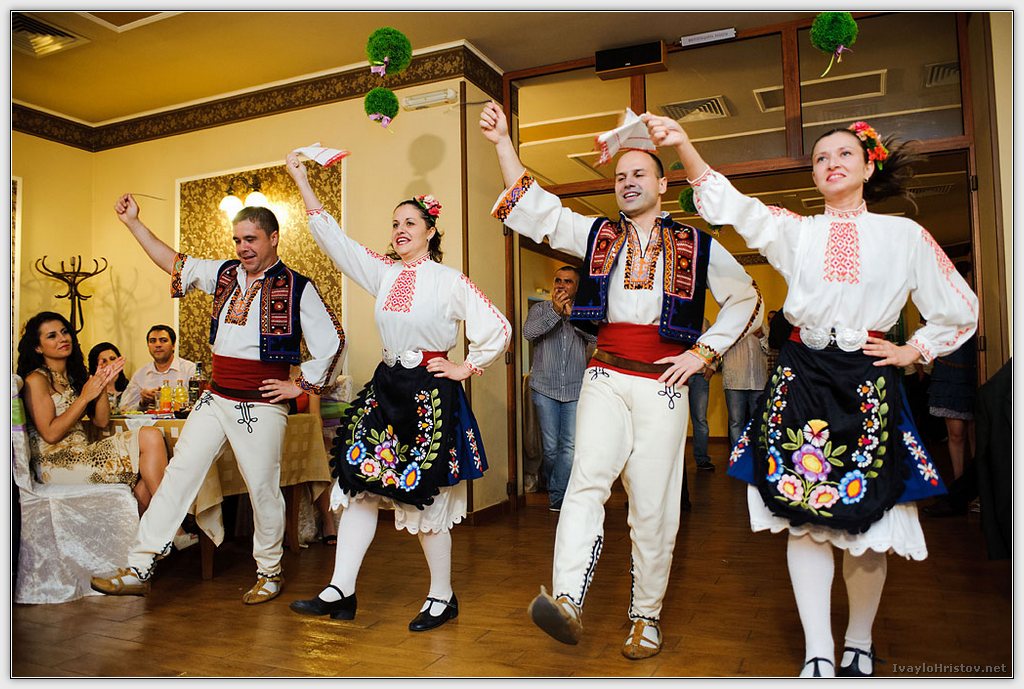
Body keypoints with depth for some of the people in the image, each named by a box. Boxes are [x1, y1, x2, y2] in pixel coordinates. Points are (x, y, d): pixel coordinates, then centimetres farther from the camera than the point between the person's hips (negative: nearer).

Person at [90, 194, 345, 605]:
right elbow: (173, 263, 21)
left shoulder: (297, 288, -7)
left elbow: (331, 341, -7)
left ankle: (270, 573, 23)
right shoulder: (224, 274, 10)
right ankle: (138, 569, 13)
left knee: (262, 487, 3)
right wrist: (133, 222, 18)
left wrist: (301, 385, -7)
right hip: (216, 397, 6)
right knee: (179, 474, 4)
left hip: (262, 405, -5)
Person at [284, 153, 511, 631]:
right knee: (358, 484, 5)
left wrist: (464, 369, -6)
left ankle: (442, 597, 20)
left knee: (424, 498, 1)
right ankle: (341, 591, 16)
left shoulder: (448, 281, -7)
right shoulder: (384, 273, 8)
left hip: (430, 395, -6)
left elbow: (498, 329, -7)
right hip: (385, 389, 6)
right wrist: (301, 181, 6)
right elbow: (332, 238, 8)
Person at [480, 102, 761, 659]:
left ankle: (646, 617, 14)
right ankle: (567, 600, -25)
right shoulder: (596, 234, 14)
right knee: (588, 478, -19)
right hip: (605, 376, 1)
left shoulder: (697, 245, 10)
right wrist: (502, 142, 0)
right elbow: (533, 209, 8)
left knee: (653, 502, 1)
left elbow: (744, 298, 16)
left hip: (662, 381, -1)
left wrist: (704, 351, 4)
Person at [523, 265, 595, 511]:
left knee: (571, 446, -6)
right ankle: (552, 487, 29)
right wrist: (555, 312, -25)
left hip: (575, 390, 0)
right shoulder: (540, 309, 6)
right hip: (545, 389, 0)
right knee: (550, 447, 7)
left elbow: (598, 336, -10)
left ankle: (557, 498, 4)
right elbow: (528, 332, -13)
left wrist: (572, 314, -21)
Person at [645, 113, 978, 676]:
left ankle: (858, 646, 26)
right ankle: (817, 655, 9)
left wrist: (912, 351, 4)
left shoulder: (904, 235, 6)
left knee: (865, 522, 4)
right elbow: (730, 206, -9)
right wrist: (683, 145, -21)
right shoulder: (795, 232, 8)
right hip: (801, 383, 1)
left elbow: (961, 311, 16)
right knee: (805, 519, 0)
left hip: (868, 386, 0)